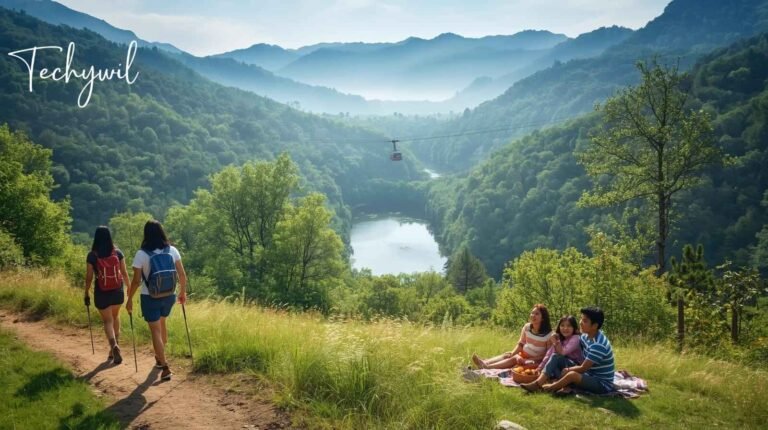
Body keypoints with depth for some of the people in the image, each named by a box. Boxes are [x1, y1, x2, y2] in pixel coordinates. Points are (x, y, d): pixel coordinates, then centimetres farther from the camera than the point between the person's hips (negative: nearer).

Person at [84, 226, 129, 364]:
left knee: (107, 321, 5)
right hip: (117, 291, 2)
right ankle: (116, 343, 25)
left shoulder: (92, 255, -9)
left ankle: (114, 346, -18)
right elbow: (124, 272, 1)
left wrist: (86, 294, 6)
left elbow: (89, 277, -6)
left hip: (101, 293, -2)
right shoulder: (118, 252, -4)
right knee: (115, 316, 24)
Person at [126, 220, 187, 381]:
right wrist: (182, 292, 13)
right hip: (168, 295, 4)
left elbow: (136, 280, -11)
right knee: (161, 324, 27)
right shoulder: (172, 250, -5)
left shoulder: (141, 254, -14)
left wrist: (130, 299, 2)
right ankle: (160, 357, 40)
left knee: (156, 331, 2)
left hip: (150, 297, -4)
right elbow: (182, 275, -1)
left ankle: (165, 368, -4)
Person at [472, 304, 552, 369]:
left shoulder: (548, 334, -17)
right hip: (523, 355, 6)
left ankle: (487, 367, -42)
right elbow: (521, 344, 3)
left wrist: (529, 360, -22)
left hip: (536, 361, -6)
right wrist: (512, 353, -15)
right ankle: (484, 363, -37)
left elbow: (547, 354, -14)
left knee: (515, 359, -27)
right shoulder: (527, 327, -3)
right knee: (507, 355, -17)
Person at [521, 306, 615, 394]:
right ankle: (537, 384, -16)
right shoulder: (586, 336, 1)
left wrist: (567, 370, -8)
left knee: (573, 375, -38)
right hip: (588, 375, 9)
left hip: (602, 384, -9)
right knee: (557, 357, 0)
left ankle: (552, 387, -12)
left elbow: (583, 368, -23)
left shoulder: (599, 345, -27)